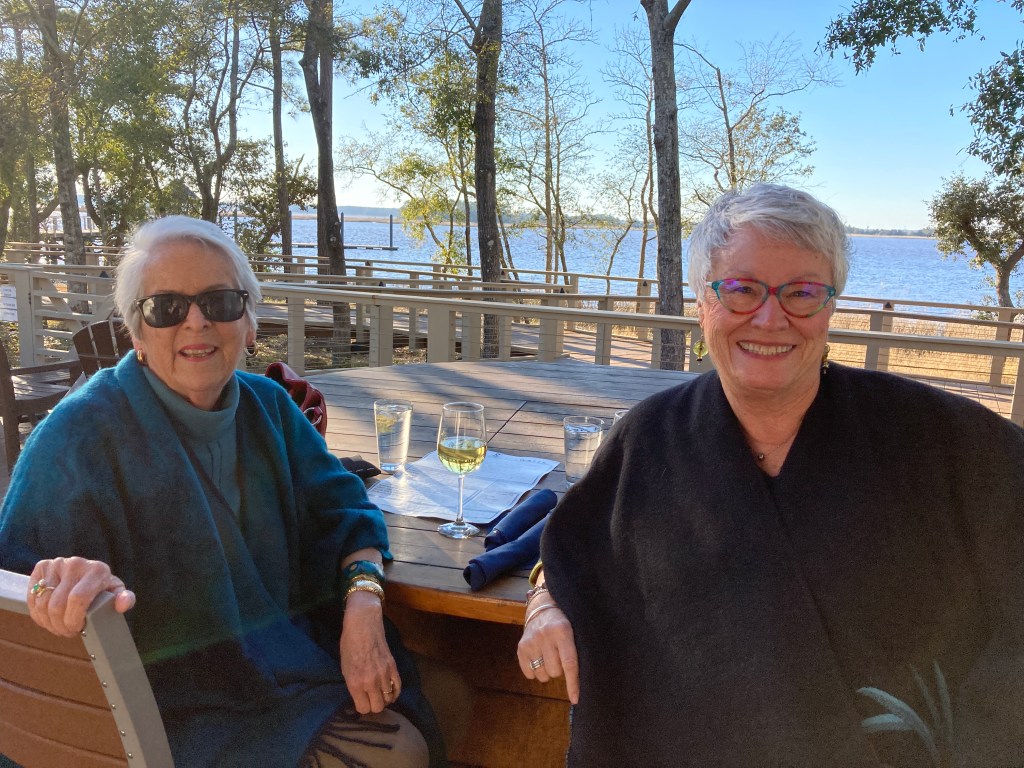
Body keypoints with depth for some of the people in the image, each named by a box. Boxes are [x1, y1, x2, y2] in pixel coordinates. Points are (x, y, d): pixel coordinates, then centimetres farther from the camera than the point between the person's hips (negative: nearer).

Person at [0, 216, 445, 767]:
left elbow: (338, 506, 3)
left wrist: (363, 601, -15)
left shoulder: (267, 405, 2)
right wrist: (66, 585, -43)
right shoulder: (81, 433, -15)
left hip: (289, 651, 6)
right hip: (177, 696, -5)